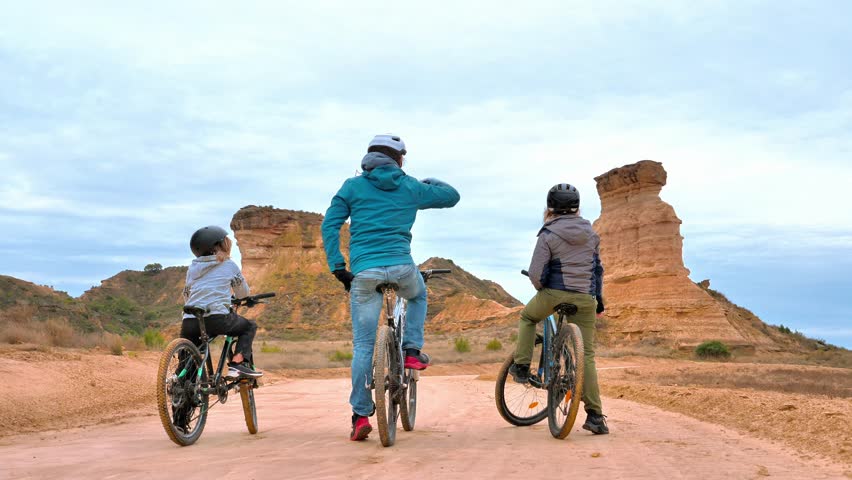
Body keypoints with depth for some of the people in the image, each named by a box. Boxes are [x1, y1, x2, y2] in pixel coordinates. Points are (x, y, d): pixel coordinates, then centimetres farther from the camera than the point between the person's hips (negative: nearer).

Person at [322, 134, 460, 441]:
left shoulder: (352, 187, 12)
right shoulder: (411, 188, 13)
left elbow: (329, 226, 2)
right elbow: (452, 196, 28)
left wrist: (338, 268, 1)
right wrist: (431, 183, 47)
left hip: (363, 272, 0)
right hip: (401, 266, 0)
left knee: (363, 345, 8)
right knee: (418, 296, 36)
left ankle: (361, 415, 9)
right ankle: (412, 351, 21)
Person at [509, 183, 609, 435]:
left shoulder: (549, 235, -5)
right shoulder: (591, 233, 10)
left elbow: (536, 274, -11)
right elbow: (598, 268, 18)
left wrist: (541, 288, 10)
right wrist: (598, 296, 28)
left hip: (555, 293, -3)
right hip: (586, 298, 4)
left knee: (527, 317, 29)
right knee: (586, 355, 6)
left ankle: (521, 367, 20)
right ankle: (595, 416, 2)